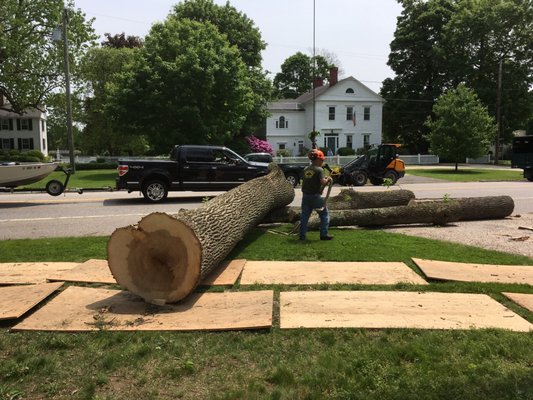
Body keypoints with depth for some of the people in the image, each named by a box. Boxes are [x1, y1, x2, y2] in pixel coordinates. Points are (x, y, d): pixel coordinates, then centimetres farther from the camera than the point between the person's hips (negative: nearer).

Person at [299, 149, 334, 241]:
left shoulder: (306, 169, 8)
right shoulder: (319, 169, -10)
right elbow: (323, 182, -21)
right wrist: (328, 179, -2)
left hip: (305, 196, 6)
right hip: (315, 196, -6)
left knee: (304, 216, 12)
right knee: (324, 214, 9)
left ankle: (302, 235, 13)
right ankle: (323, 234, 6)